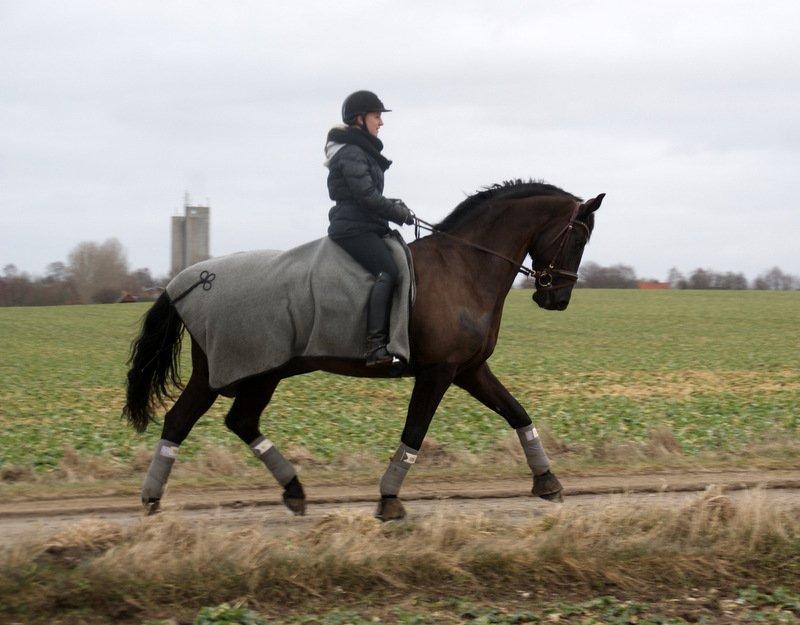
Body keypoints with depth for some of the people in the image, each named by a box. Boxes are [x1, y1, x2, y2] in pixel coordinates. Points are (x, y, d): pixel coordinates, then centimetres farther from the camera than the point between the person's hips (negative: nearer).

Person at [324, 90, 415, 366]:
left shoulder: (362, 151, 22)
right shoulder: (351, 153, -11)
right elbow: (367, 196, -18)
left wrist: (395, 207, 11)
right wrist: (399, 213, -6)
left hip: (366, 228, 11)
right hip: (354, 228, -11)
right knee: (388, 271, -28)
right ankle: (375, 346, -37)